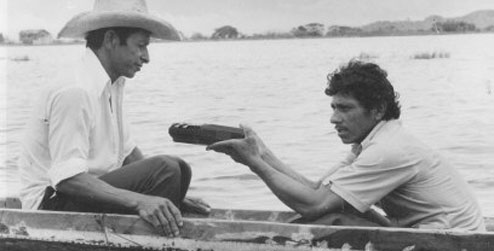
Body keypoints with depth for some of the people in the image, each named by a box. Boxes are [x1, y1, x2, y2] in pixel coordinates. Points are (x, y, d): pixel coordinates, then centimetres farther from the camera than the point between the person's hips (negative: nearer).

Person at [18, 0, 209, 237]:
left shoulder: (113, 86, 6)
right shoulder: (74, 93, -23)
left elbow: (127, 152, 14)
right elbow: (67, 178, -28)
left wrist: (172, 194, 5)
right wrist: (138, 200, -36)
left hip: (88, 190, 10)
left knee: (178, 169, 9)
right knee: (166, 168, -22)